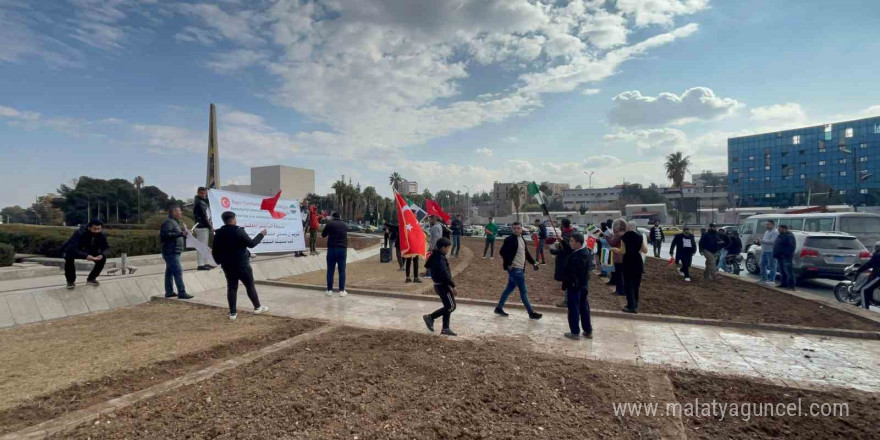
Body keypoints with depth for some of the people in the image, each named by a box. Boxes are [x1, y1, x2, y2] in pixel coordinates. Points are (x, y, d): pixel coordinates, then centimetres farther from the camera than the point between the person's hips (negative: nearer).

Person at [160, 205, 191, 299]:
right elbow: (165, 234, -26)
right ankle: (182, 293, -13)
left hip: (174, 252, 11)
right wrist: (180, 233, -25)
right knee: (178, 271, -12)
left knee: (170, 272, 14)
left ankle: (169, 292, 21)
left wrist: (183, 233, 14)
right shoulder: (168, 222, -13)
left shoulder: (175, 222, 20)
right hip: (171, 252, -11)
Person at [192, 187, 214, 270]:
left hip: (204, 226, 10)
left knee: (204, 245, 14)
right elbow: (203, 216, -17)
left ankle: (205, 263, 21)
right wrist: (210, 226, -14)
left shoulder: (202, 201, 18)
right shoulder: (198, 202, -12)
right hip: (202, 227, -10)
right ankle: (201, 265, -6)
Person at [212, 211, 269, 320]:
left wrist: (219, 261, 21)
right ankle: (257, 307, 18)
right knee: (250, 286, 8)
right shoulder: (239, 232, -16)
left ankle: (233, 312, 9)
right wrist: (261, 234, 1)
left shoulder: (218, 233, 2)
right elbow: (251, 244, -10)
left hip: (227, 266, 5)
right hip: (242, 265, -5)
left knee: (231, 288, 9)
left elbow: (215, 251, 8)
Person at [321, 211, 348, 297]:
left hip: (332, 248, -2)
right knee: (342, 270, 7)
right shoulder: (344, 225, 12)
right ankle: (342, 290, 7)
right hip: (343, 249, 2)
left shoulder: (329, 224, 0)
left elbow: (323, 235, 9)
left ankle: (329, 290, 8)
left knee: (330, 270, 5)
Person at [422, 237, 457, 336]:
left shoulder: (436, 256, 10)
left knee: (448, 307, 13)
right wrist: (453, 285, -20)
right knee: (451, 307, -3)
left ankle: (445, 328, 17)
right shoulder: (440, 259, -21)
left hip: (439, 285, 10)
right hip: (443, 286, -10)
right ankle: (430, 317, 2)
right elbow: (444, 274, -27)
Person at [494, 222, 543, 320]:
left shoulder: (522, 240, 14)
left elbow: (526, 253, 20)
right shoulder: (509, 239, -12)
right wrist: (508, 263, -22)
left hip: (520, 269, 9)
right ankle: (531, 313, 6)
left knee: (509, 289, 15)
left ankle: (499, 308, 25)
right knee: (523, 291, -3)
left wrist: (533, 263, 9)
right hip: (514, 269, -9)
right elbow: (502, 252, -19)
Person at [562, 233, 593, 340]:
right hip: (584, 285, 9)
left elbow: (571, 273, -24)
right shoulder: (586, 252, 3)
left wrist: (565, 285, -10)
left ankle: (575, 333, 11)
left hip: (574, 285, -9)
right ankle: (588, 331, 26)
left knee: (574, 309, 3)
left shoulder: (576, 256, -27)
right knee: (584, 308, 17)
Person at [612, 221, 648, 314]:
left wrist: (615, 250, 6)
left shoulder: (624, 237, -7)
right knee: (636, 283, 13)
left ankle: (632, 306, -4)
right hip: (638, 261, 4)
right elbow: (645, 250, 4)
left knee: (628, 283, 2)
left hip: (628, 262, -4)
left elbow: (622, 251, -11)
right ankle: (635, 305, 20)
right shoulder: (640, 236, 2)